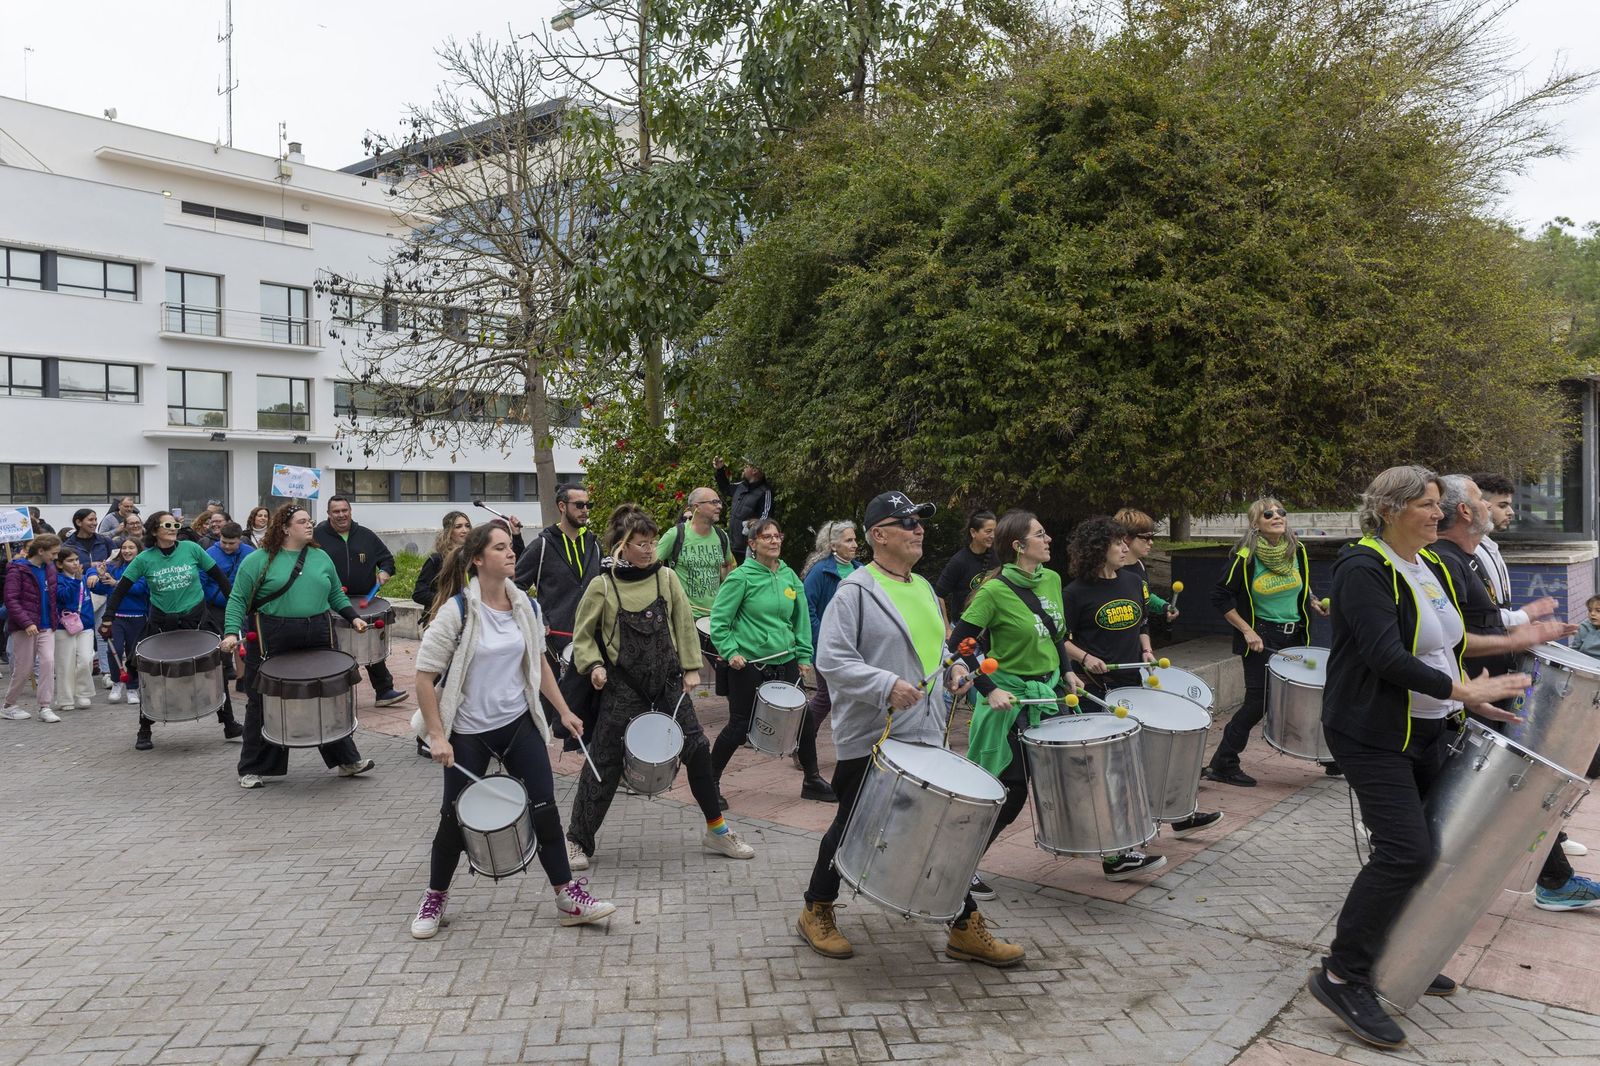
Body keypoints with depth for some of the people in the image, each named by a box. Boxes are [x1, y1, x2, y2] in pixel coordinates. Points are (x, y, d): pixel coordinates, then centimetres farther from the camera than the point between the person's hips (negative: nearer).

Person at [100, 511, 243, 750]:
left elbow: (218, 576, 1)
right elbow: (121, 589, -3)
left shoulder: (191, 549, -6)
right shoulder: (144, 559, -7)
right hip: (162, 623, 0)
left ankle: (229, 725, 16)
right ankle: (144, 732, 20)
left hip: (195, 619, 0)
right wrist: (108, 619, -10)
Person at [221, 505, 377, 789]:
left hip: (318, 640, 4)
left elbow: (336, 595, 18)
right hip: (271, 644, -4)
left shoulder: (321, 557, 11)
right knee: (263, 706, 5)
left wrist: (353, 617, 4)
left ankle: (346, 760, 20)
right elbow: (238, 600, -4)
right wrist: (231, 632, -16)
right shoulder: (258, 561, -3)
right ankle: (253, 770, 19)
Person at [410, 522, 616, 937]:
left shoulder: (526, 606, 0)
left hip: (519, 723, 4)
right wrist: (437, 736, -16)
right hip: (468, 731, -4)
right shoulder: (457, 610, -17)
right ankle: (434, 898, 31)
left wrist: (564, 710, 11)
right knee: (456, 817, 8)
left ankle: (568, 896, 14)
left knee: (545, 808, 3)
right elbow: (424, 676, -13)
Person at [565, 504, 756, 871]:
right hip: (622, 688, -3)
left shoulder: (666, 577, 0)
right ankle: (577, 840, 17)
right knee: (604, 764, 2)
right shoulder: (602, 586, -7)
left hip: (668, 682, 3)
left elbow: (684, 624, 7)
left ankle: (716, 830, 19)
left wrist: (690, 668, 4)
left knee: (697, 750, 2)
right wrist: (594, 666, -11)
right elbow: (583, 635, 3)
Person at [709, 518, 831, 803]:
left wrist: (804, 656, 9)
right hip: (748, 664, -5)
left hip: (785, 661, 5)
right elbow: (719, 619, -9)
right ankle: (711, 781, 21)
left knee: (804, 720, 8)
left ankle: (812, 780, 26)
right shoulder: (742, 576, -10)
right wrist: (730, 652, -16)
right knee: (740, 726, 2)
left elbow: (802, 619, 13)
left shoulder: (789, 576, 6)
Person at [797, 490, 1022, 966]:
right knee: (854, 828, 7)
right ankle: (817, 912, 28)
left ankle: (966, 928, 20)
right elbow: (831, 660, -18)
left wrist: (952, 666, 5)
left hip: (928, 736, 7)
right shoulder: (855, 591, -12)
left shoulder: (924, 588, 13)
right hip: (871, 738, -7)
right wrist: (888, 685, -27)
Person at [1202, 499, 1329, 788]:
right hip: (1261, 639, -5)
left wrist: (1313, 604, 1)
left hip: (1295, 636, 5)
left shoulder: (1298, 551, 2)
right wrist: (1247, 631, -13)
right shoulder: (1245, 557, -14)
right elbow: (1220, 597, -9)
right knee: (1257, 702, -5)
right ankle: (1221, 765, 7)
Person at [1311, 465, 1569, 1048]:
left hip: (1429, 729, 9)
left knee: (1426, 844, 13)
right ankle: (1342, 976, -4)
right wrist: (1464, 691, -29)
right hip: (1374, 734, -9)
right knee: (1404, 851, -14)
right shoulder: (1363, 569, -17)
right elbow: (1386, 656, -27)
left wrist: (1508, 642, 13)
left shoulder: (1429, 566, 11)